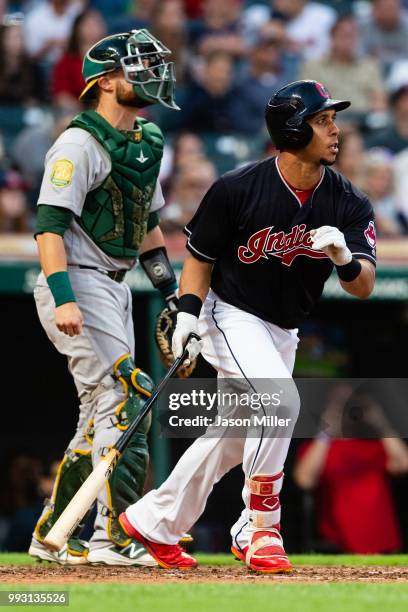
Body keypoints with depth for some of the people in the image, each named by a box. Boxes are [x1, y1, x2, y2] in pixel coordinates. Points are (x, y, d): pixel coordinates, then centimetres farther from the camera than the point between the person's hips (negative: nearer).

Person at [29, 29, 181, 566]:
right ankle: (116, 537, -17)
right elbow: (49, 223, -20)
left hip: (115, 289, 9)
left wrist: (172, 293, 19)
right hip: (77, 284, -9)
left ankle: (52, 536, 20)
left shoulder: (147, 143, 15)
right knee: (125, 400, -16)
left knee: (102, 416, 11)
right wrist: (63, 298, -30)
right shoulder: (79, 144, -13)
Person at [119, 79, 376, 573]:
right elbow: (199, 257, -6)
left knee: (237, 438, 13)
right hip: (230, 315, -6)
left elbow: (364, 287, -15)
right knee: (280, 399, -28)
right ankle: (259, 529, -17)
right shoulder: (237, 189, -18)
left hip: (282, 331, 6)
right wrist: (188, 311, -20)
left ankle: (153, 522, 29)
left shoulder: (348, 203, -9)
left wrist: (344, 257, -35)